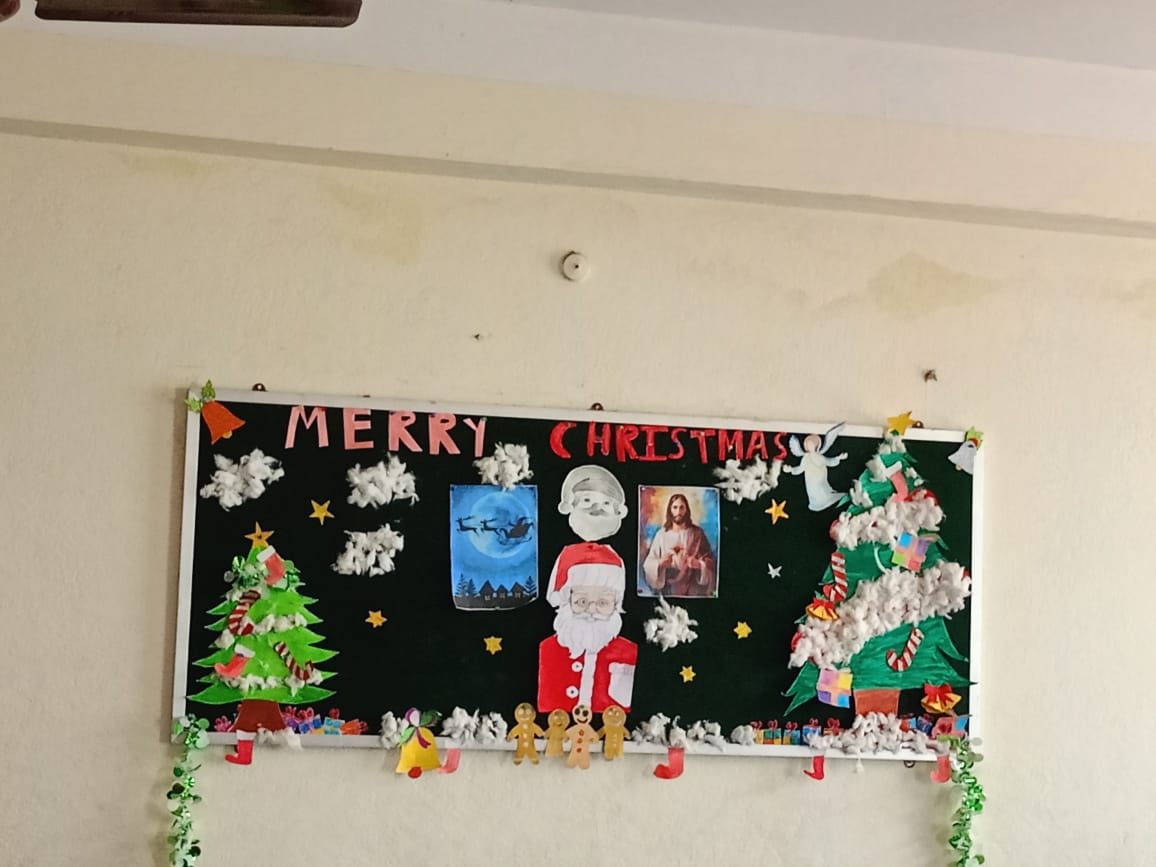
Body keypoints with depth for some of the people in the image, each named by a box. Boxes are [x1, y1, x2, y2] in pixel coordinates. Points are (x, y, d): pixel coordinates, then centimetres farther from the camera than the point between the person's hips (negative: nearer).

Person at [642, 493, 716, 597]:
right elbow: (648, 563, -2)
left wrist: (699, 564, -20)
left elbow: (710, 560, 0)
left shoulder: (697, 533, -1)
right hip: (668, 590, 0)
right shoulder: (661, 534, -2)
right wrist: (660, 562, -22)